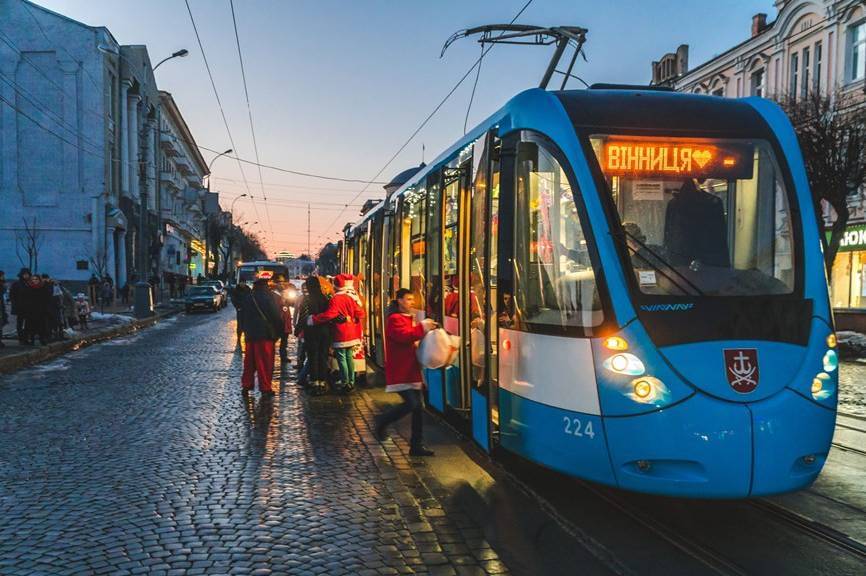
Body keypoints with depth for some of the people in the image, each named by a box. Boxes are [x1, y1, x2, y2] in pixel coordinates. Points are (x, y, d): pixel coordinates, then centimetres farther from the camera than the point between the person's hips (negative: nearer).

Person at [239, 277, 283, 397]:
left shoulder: (247, 298, 8)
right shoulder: (267, 297, -12)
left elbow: (242, 317, 15)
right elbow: (276, 316, -11)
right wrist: (279, 330, 3)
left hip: (250, 334, 6)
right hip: (265, 334, -6)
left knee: (249, 361, 14)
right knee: (265, 362, -1)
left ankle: (246, 385, 19)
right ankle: (265, 388, 0)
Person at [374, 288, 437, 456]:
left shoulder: (409, 318, 20)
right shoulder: (394, 319, -11)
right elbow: (404, 336, -28)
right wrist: (422, 327, -23)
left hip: (411, 370, 10)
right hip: (400, 371, -10)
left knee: (419, 407, 6)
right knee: (412, 403, -17)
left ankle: (416, 446, 12)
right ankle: (382, 421, 6)